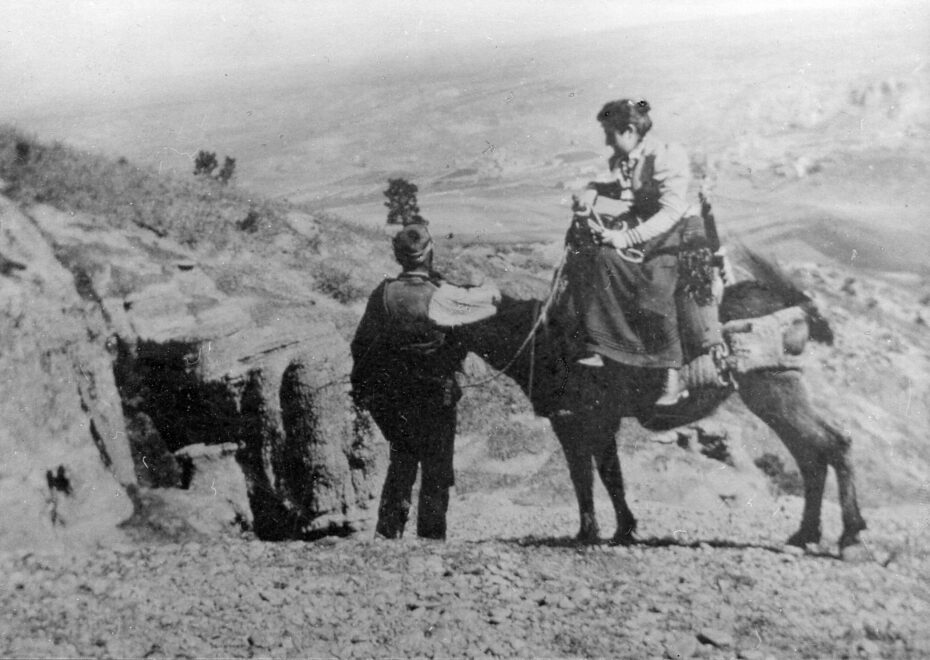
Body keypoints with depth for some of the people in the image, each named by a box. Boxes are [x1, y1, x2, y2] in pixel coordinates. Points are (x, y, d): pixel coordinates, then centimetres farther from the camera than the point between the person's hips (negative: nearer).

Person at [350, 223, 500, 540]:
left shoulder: (383, 294, -4)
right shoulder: (440, 296, -17)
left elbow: (361, 343, 4)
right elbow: (489, 297, -2)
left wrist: (361, 387, 16)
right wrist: (490, 289, 22)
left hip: (390, 398, 4)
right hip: (434, 397, -4)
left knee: (401, 460, 19)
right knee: (436, 468, 9)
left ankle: (388, 529, 18)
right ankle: (431, 534, 12)